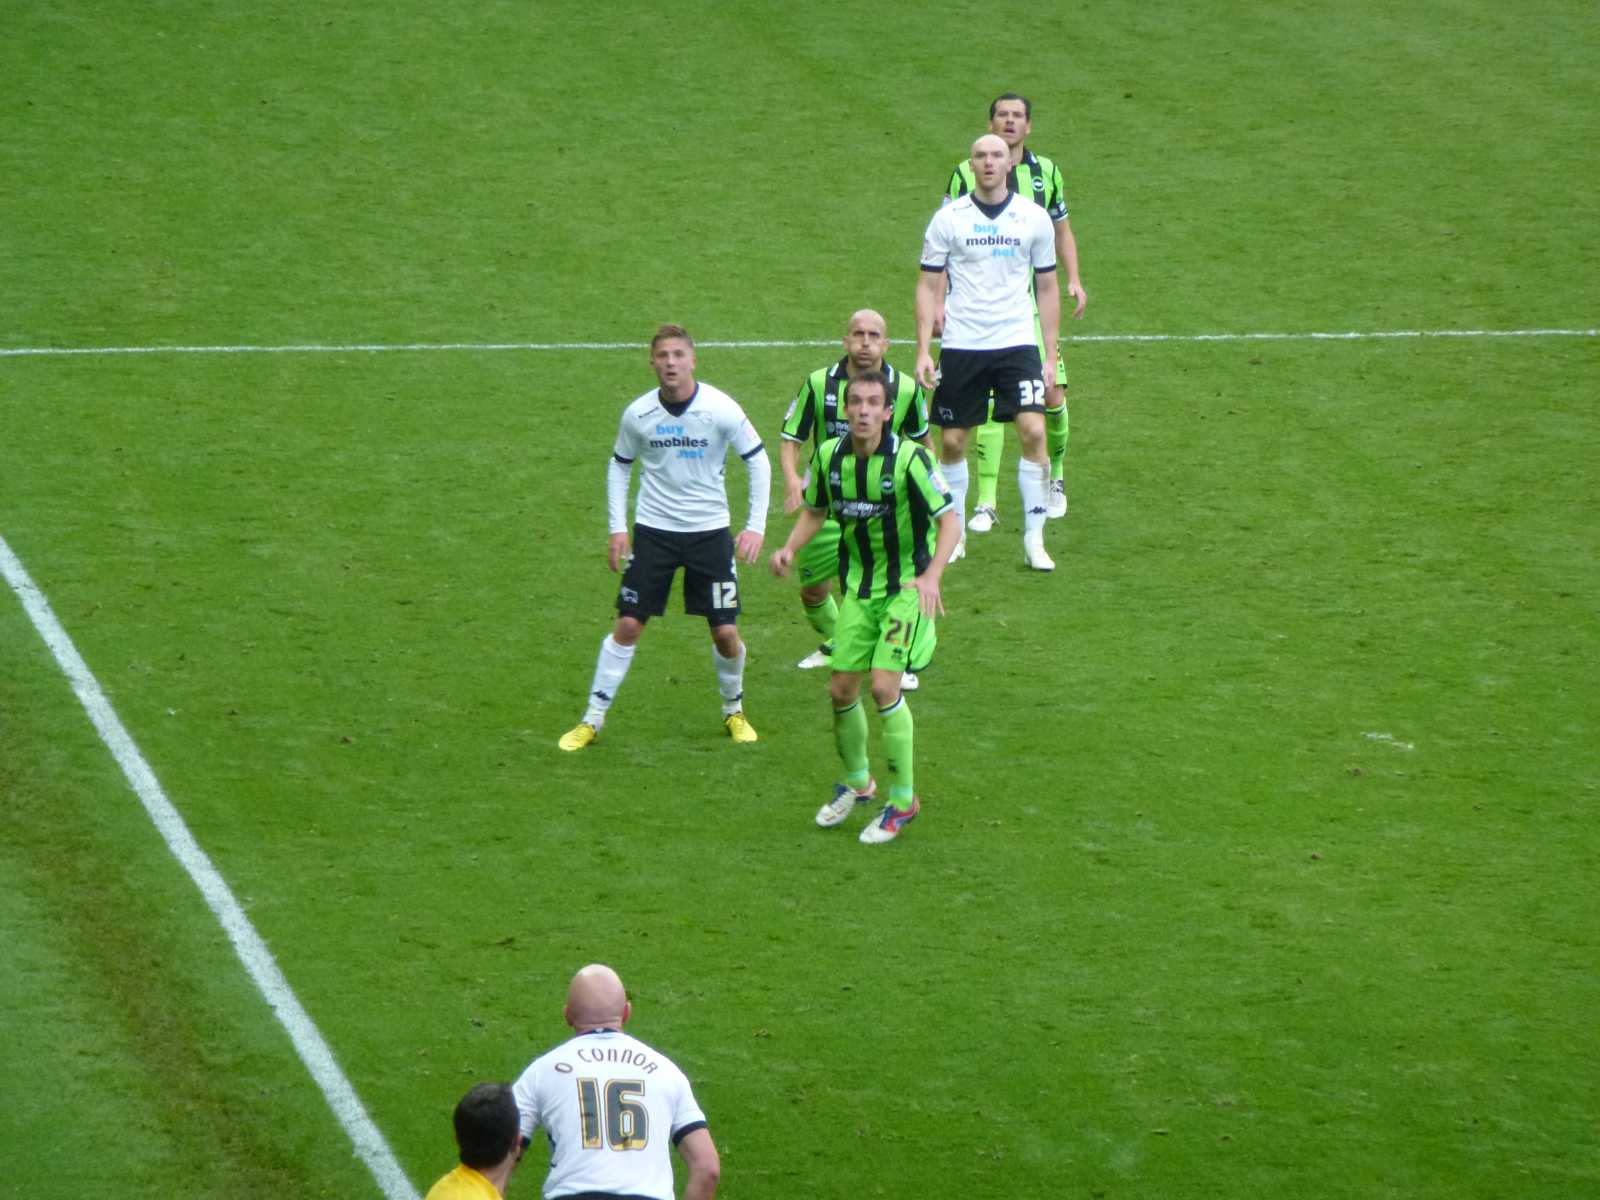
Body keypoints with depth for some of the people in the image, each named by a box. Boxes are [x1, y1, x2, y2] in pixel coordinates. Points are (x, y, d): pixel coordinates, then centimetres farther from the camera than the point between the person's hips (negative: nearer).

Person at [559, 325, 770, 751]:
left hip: (710, 530, -1)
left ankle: (734, 711, 25)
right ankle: (592, 720, 5)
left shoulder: (721, 409, -12)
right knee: (627, 625, -5)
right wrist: (617, 527, 3)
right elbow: (619, 466, 10)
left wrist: (755, 526, -7)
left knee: (725, 632, -2)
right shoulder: (638, 414, -6)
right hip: (653, 531, 1)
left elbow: (758, 461, -2)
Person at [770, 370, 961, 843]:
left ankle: (902, 800, -1)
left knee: (884, 685, -16)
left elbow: (950, 520, -17)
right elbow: (814, 511, 13)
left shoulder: (908, 458, -20)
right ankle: (856, 783, 31)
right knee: (841, 689, 5)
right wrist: (790, 547, -6)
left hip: (907, 586, -5)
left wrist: (931, 575, -31)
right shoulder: (828, 456, -4)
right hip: (859, 585, 5)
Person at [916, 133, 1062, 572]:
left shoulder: (1034, 218, 4)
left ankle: (1034, 538, -6)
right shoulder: (949, 219, 1)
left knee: (1033, 431, -15)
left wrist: (1050, 354, 6)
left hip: (1017, 343, 0)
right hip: (961, 346, 0)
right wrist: (923, 351, -3)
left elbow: (1047, 288, 11)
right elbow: (929, 287, 5)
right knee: (952, 440, 3)